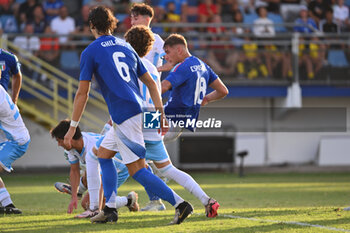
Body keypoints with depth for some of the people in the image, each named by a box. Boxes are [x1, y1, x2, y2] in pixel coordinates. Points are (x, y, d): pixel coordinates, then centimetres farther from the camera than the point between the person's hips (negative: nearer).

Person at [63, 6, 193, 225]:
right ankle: (110, 209, 16)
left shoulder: (90, 52, -1)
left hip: (124, 115, -8)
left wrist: (73, 127, 1)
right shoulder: (125, 46, 18)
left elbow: (82, 93, -4)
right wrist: (160, 113, 17)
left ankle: (180, 204, -15)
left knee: (137, 170, -7)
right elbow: (150, 82, 16)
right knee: (103, 153, 21)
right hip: (140, 110, 8)